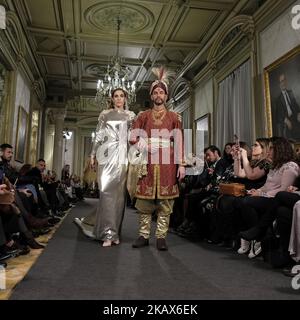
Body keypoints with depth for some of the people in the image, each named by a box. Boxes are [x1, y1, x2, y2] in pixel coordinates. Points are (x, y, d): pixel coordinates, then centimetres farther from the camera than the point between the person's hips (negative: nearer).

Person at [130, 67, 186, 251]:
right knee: (145, 200, -1)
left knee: (165, 201, -2)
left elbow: (179, 142, 4)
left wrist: (181, 165, -4)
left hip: (167, 163, -1)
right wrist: (147, 147, -10)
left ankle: (161, 237, 6)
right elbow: (133, 137, 8)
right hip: (148, 162, 1)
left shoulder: (174, 117, 11)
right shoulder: (144, 116, 14)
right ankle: (144, 235, 9)